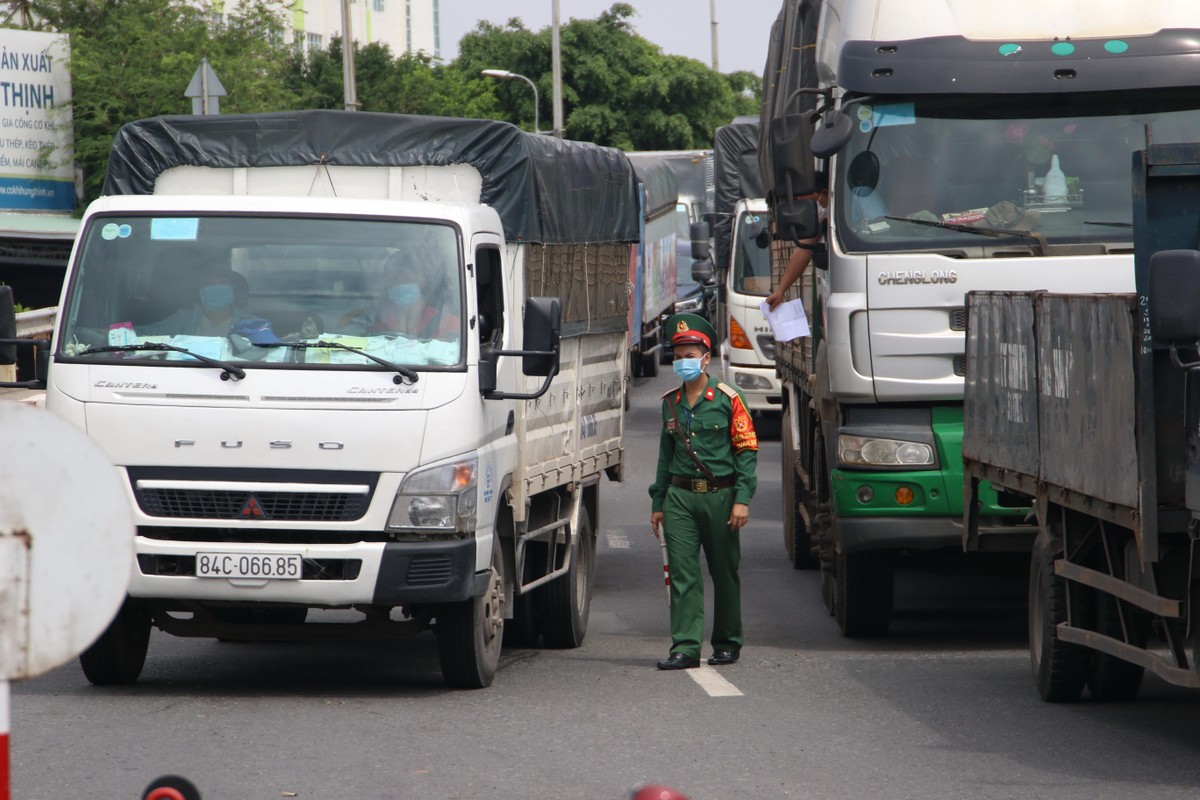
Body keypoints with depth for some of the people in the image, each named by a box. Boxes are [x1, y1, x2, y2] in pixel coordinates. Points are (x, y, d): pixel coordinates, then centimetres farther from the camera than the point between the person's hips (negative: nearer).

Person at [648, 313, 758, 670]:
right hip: (679, 497, 3)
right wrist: (657, 503, 15)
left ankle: (727, 643, 19)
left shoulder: (727, 400, -2)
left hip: (719, 496, -3)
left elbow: (747, 451, -3)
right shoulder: (670, 403, 12)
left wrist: (742, 499, -12)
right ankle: (685, 647, -7)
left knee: (724, 572, 6)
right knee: (682, 573, -6)